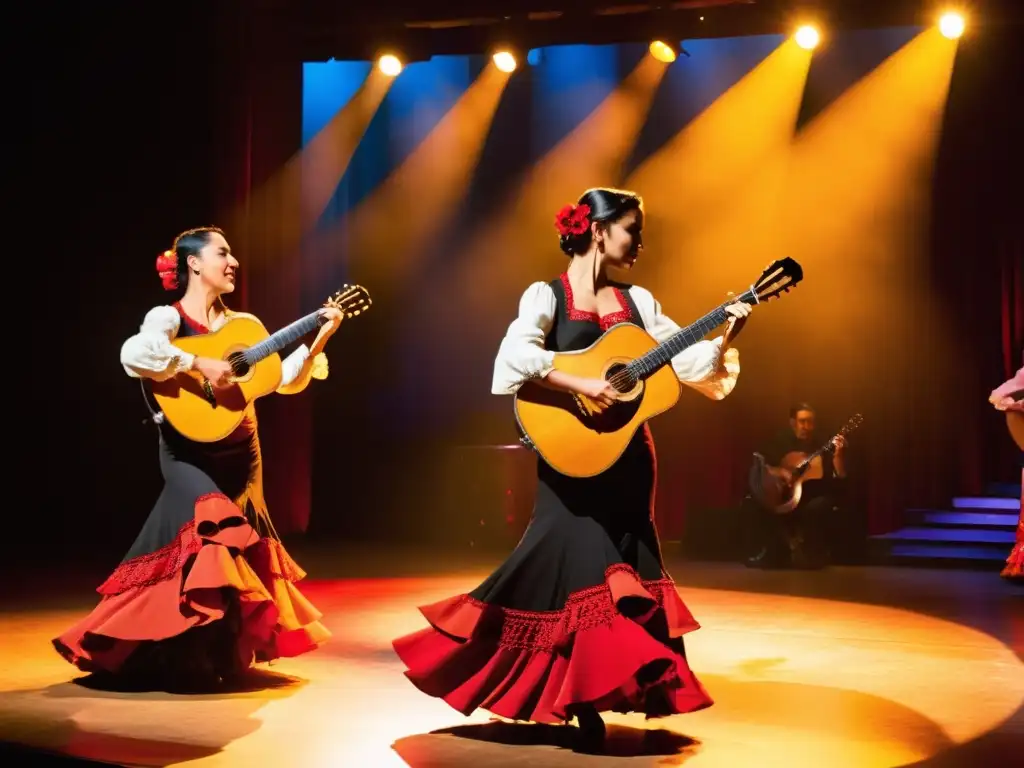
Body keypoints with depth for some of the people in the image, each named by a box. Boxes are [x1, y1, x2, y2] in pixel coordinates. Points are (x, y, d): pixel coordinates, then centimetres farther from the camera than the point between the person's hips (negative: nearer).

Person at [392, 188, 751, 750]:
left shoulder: (638, 300, 10)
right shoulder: (547, 295, -5)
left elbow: (690, 363, 6)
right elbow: (515, 354, -23)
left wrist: (725, 338, -11)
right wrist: (582, 385, -30)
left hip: (629, 457, 6)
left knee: (622, 570, 7)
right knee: (582, 570, -7)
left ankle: (588, 700, 20)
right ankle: (582, 705, 6)